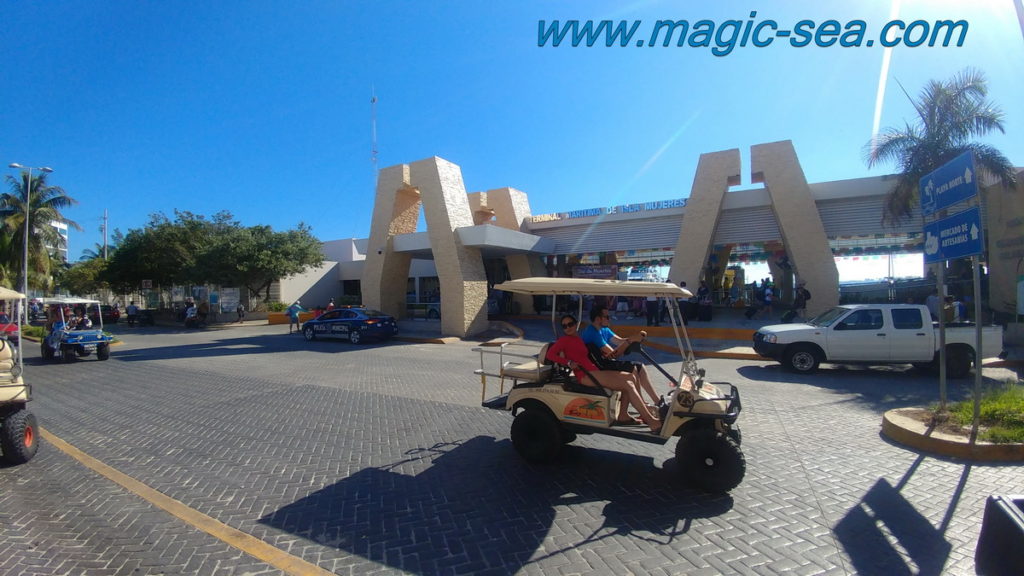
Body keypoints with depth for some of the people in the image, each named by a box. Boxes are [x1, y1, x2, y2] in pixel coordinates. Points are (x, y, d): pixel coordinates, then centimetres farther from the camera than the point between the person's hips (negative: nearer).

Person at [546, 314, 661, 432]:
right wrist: (569, 362, -22)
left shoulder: (577, 338, 23)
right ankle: (651, 421, -14)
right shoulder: (564, 340, -1)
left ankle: (623, 416, 2)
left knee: (630, 378, 5)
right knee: (628, 385, -14)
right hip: (585, 375, -9)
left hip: (593, 371, 9)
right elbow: (550, 354, -14)